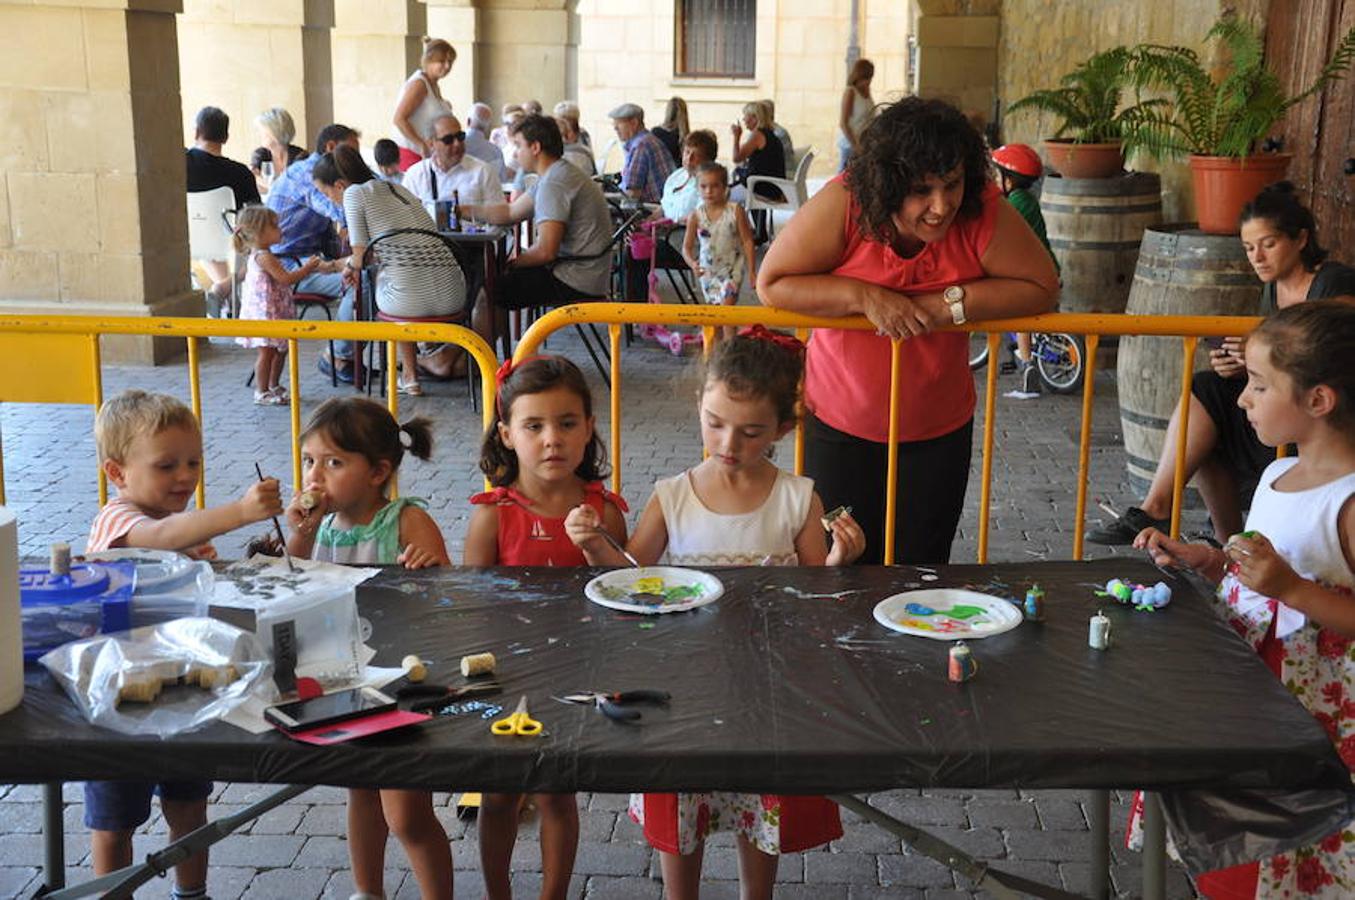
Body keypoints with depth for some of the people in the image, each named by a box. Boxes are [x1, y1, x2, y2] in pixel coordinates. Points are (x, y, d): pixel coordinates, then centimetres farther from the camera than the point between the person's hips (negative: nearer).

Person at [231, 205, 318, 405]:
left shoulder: (257, 255, 14)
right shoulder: (264, 257, -19)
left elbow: (282, 278, 19)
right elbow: (285, 278, -23)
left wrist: (303, 269, 16)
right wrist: (307, 269, -14)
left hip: (274, 313, 10)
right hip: (265, 312, -10)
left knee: (280, 349, 17)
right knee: (267, 351, -4)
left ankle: (274, 387, 29)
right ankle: (262, 393, 2)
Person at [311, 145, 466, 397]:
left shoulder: (354, 193, -1)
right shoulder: (396, 188, 20)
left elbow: (361, 257, -4)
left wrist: (350, 265, 19)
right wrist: (354, 261, 38)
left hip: (409, 302, -6)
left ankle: (410, 375, 24)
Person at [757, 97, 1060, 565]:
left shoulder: (983, 211, -19)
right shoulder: (842, 205, -22)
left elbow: (1041, 287, -13)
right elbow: (772, 283, -17)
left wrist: (949, 304, -24)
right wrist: (863, 296, -28)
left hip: (940, 430, 1)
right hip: (839, 425, -1)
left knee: (921, 574, 13)